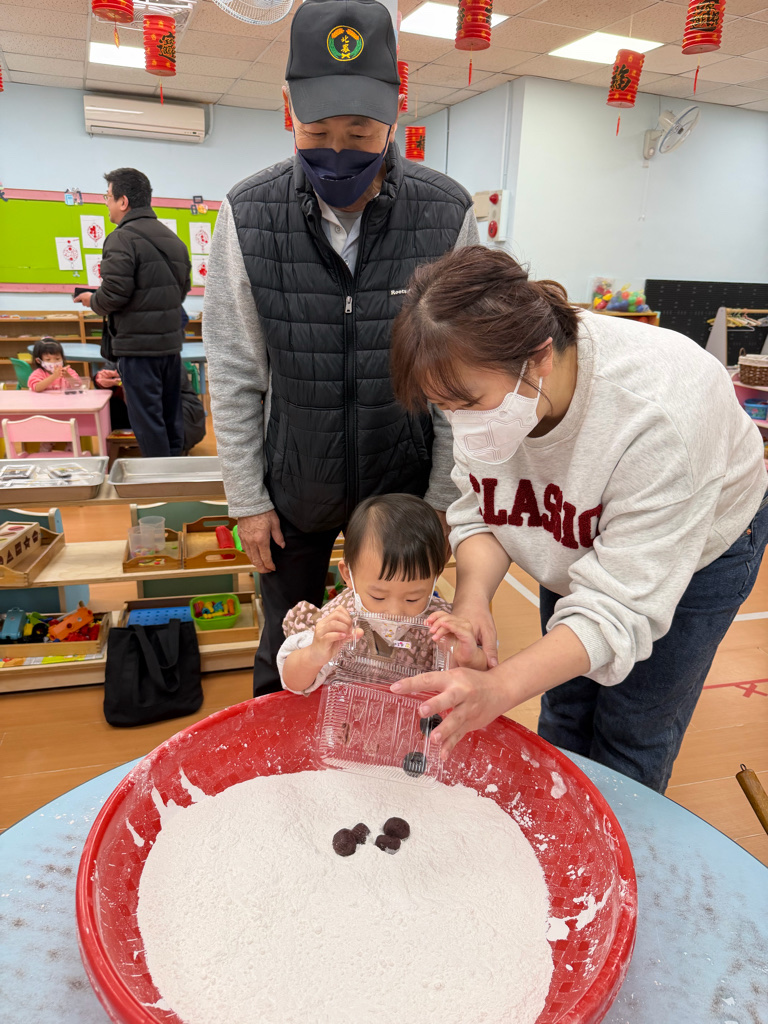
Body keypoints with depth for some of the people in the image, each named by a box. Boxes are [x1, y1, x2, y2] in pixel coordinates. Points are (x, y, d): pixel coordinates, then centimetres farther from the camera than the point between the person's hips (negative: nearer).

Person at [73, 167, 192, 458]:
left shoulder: (123, 238, -12)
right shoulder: (173, 238, 14)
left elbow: (113, 295, -18)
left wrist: (92, 300, 2)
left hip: (139, 346, -8)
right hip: (171, 342, 8)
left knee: (147, 419, -2)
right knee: (171, 417, 15)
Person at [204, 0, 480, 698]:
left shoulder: (448, 215, -11)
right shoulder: (247, 216, -10)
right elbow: (234, 376, -4)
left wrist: (442, 498, -6)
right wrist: (248, 499, -3)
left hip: (403, 482, 0)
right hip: (293, 487, 1)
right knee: (284, 655, 20)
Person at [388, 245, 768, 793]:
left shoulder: (658, 415, -43)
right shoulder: (482, 381, -26)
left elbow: (622, 604, -40)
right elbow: (478, 513, -16)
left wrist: (500, 688, -53)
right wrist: (473, 595, -36)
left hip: (700, 544, -4)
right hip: (577, 540, 5)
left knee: (632, 736, 6)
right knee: (565, 711, 17)